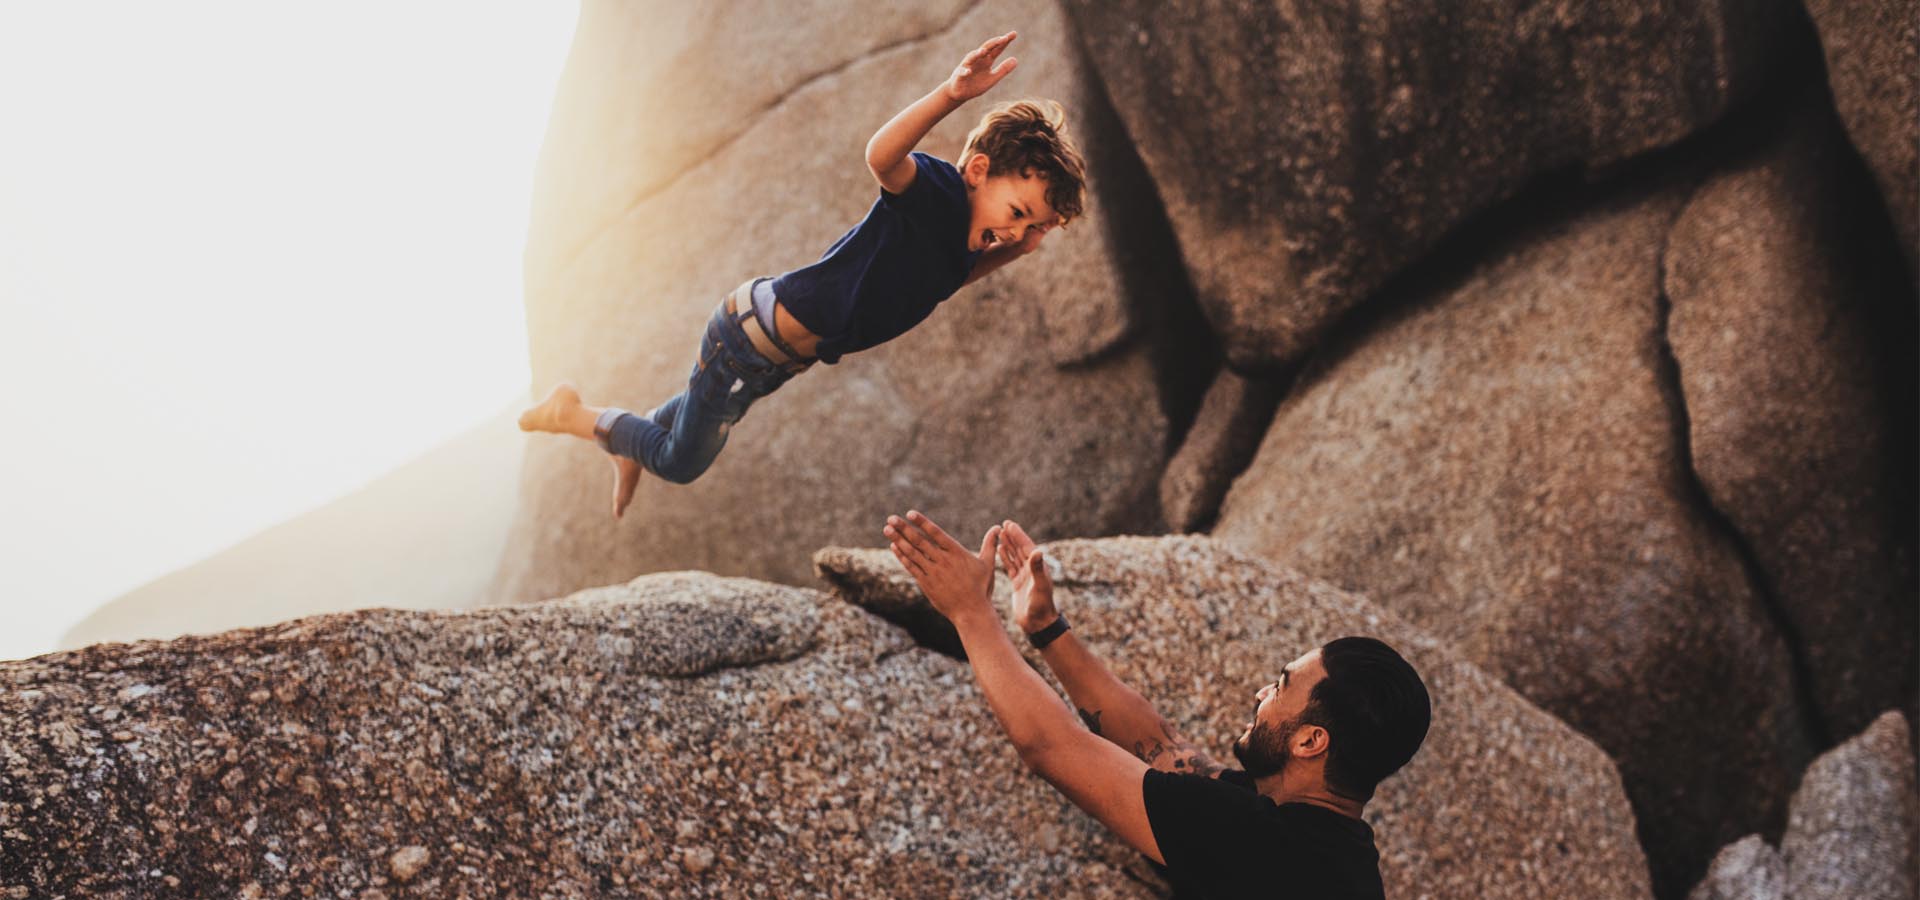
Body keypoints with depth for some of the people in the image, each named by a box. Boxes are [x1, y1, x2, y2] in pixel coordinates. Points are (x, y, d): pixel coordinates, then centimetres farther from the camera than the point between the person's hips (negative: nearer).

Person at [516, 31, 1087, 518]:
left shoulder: (966, 247, 0)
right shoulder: (939, 190, -25)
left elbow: (939, 281, 22)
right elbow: (881, 157, -47)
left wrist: (1017, 249, 5)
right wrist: (951, 95, -64)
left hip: (782, 356, 9)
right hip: (750, 334, -9)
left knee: (703, 408, 36)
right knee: (680, 463, 10)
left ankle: (631, 448, 61)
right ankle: (571, 412, 28)